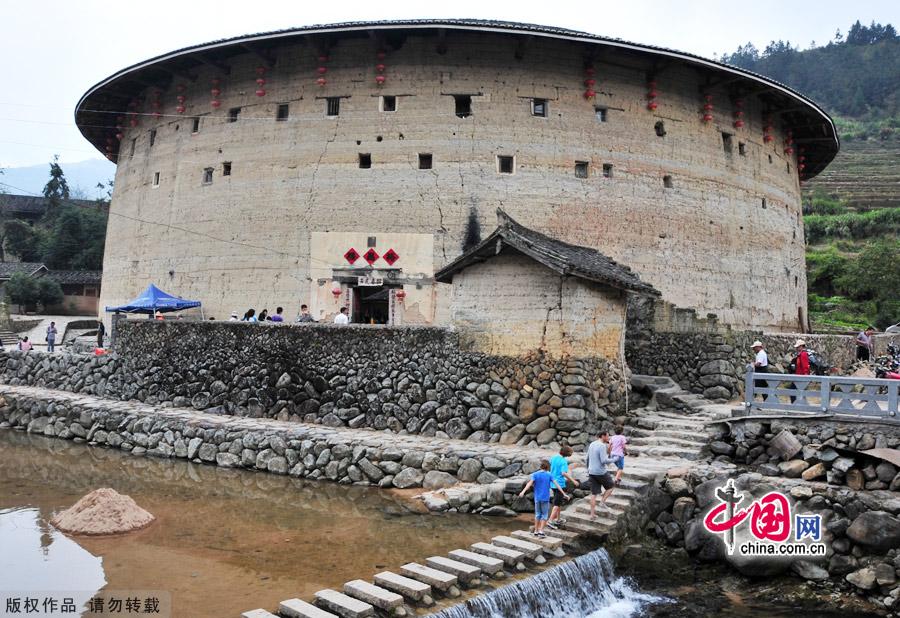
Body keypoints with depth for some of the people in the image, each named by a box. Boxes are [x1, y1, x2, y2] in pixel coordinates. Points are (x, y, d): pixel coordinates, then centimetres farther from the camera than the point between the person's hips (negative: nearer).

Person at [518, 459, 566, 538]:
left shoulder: (535, 474, -2)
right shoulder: (549, 475, -2)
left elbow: (530, 483, -17)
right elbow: (556, 484, -5)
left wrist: (523, 491, -27)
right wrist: (564, 494, 0)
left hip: (537, 498, 2)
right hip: (545, 498, -2)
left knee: (537, 514, 14)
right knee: (545, 514, 8)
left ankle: (536, 531, 17)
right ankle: (541, 531, -1)